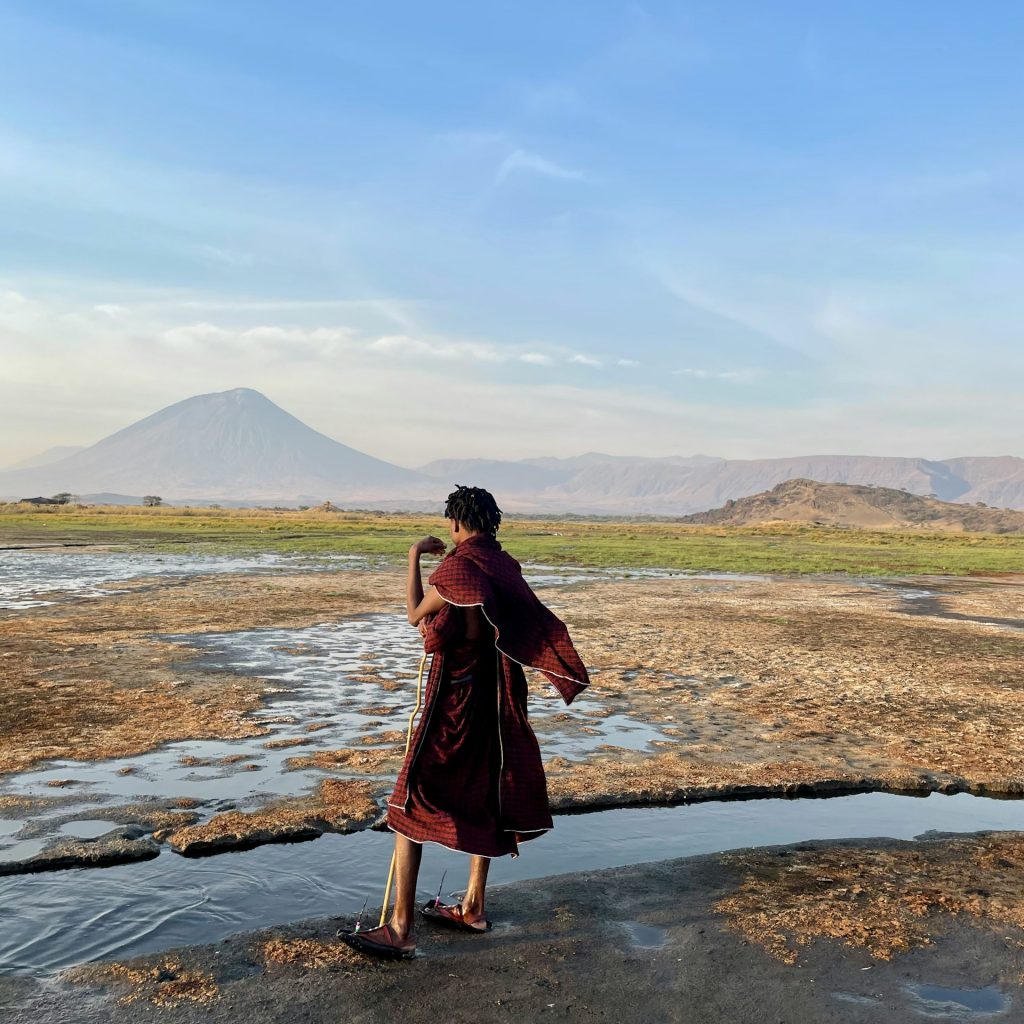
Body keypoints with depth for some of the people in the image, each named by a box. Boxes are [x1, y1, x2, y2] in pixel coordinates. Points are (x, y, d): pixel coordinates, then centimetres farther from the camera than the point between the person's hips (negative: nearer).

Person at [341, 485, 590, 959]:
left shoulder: (457, 567, -18)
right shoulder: (506, 566, 4)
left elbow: (416, 615, -5)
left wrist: (414, 556, 4)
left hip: (453, 701, -8)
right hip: (496, 702, 8)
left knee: (411, 802, -1)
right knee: (482, 796, 18)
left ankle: (400, 929, 3)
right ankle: (473, 906, 30)